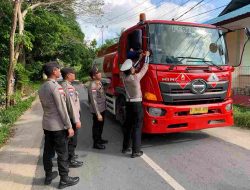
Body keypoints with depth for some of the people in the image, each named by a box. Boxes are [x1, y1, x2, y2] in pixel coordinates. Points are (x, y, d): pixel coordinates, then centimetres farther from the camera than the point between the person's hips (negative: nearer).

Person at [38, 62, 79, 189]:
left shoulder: (42, 88, 7)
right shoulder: (56, 87, -19)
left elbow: (44, 106, 12)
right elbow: (62, 109, -19)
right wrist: (69, 126, -13)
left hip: (46, 124, 8)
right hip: (58, 126, -8)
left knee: (48, 151, 17)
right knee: (62, 153, 4)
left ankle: (48, 176, 31)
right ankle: (64, 179, 17)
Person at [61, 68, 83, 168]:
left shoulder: (63, 85, 8)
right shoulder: (69, 87, -21)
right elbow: (72, 105, -24)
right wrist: (77, 120, -21)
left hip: (68, 116, 10)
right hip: (72, 117, -10)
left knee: (70, 137, 23)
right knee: (72, 139, 3)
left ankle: (70, 154, 41)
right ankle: (70, 160, 15)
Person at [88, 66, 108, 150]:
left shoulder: (99, 82, 5)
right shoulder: (93, 86, -24)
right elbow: (94, 101, -25)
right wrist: (98, 114, -23)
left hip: (102, 108, 9)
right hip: (97, 110, -9)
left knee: (101, 125, 22)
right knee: (96, 126, 6)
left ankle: (99, 139, 40)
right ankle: (96, 143, 21)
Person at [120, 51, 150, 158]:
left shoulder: (124, 77, 0)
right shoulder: (136, 77, -16)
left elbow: (128, 68, 16)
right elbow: (145, 68, -3)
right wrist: (147, 56, 12)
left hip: (128, 104, 7)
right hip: (137, 104, -6)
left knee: (128, 126, 15)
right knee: (137, 128, -2)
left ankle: (125, 147, 25)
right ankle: (136, 151, 3)